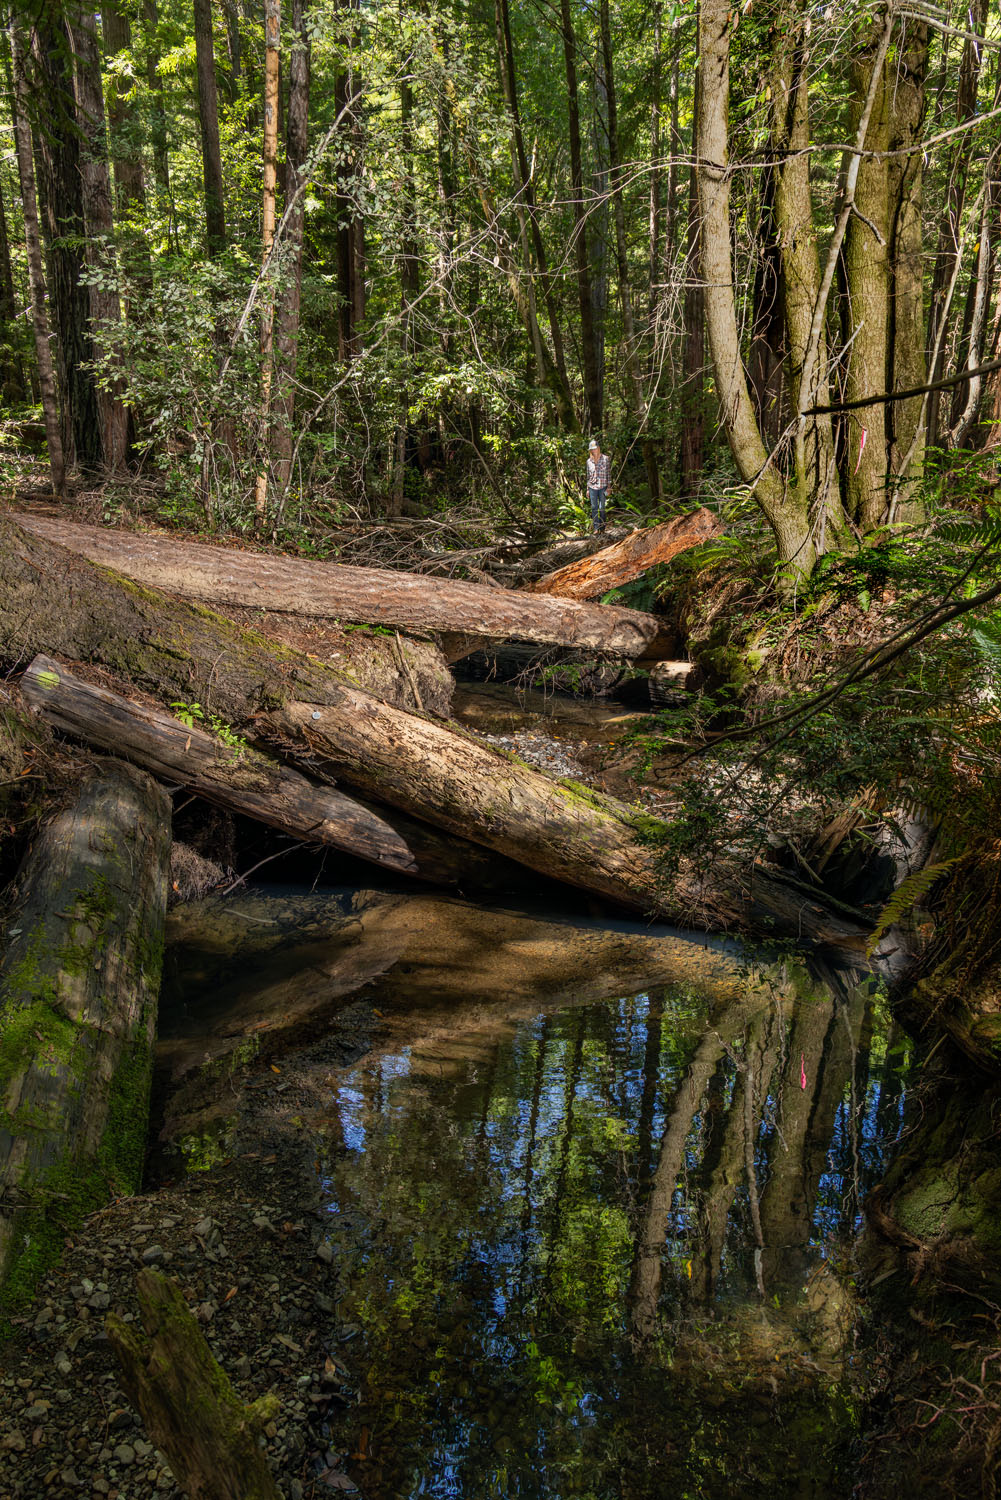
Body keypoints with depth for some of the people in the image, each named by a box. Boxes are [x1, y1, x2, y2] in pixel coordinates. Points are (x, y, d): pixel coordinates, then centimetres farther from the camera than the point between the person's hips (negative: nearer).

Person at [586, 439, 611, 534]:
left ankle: (602, 527, 8)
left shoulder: (606, 459, 0)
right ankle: (596, 527, 2)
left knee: (602, 508, -2)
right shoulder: (589, 461, 9)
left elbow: (609, 473, 1)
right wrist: (588, 489, 12)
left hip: (603, 486, -2)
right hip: (592, 487, 3)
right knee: (594, 508, -1)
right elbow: (588, 476, 14)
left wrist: (608, 487, -4)